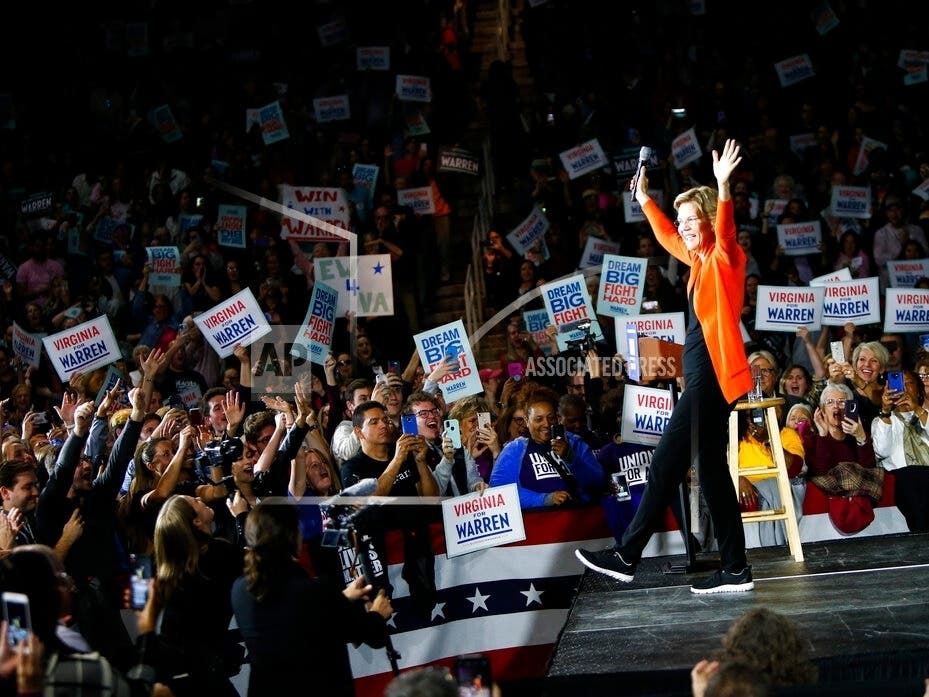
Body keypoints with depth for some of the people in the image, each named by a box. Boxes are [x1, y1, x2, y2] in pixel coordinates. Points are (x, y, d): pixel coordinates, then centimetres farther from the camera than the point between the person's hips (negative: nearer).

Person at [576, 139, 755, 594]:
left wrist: (723, 188, -44)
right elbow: (667, 237, 35)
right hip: (701, 374, 10)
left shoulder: (724, 258, -7)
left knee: (668, 464, -6)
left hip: (711, 373, -10)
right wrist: (643, 198, 39)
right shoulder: (698, 261, 17)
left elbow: (725, 232, -30)